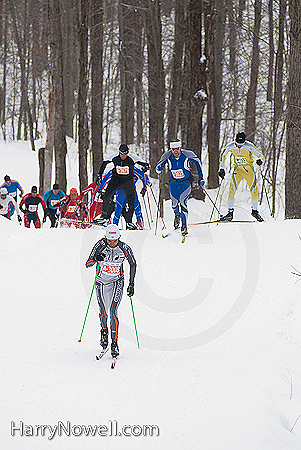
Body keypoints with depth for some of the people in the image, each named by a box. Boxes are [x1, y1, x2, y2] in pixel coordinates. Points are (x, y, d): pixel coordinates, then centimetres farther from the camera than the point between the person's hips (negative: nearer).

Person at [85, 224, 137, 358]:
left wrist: (131, 284, -1)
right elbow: (87, 264, -15)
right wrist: (95, 259, -38)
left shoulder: (124, 248, -15)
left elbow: (133, 264, 2)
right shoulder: (100, 245, -16)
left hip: (117, 283, -1)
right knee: (103, 312, 6)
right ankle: (104, 332, 37)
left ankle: (115, 343, -12)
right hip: (101, 282, 1)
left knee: (113, 312, -15)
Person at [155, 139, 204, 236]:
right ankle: (177, 215, 50)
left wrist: (200, 177, -2)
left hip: (186, 182, -3)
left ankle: (184, 226, -17)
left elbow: (197, 162, -2)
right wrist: (159, 169, -32)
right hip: (174, 183, 3)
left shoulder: (187, 154, -21)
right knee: (174, 203, 13)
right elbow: (158, 168, -6)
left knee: (182, 201, -21)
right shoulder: (167, 156, -16)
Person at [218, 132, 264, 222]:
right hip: (237, 169, 1)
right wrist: (221, 168, -5)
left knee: (254, 190, -9)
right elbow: (222, 156, 3)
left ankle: (255, 211, 11)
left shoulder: (249, 146, -19)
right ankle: (230, 213, -8)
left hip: (249, 169, -1)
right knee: (232, 190, -15)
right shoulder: (230, 147, -13)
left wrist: (260, 160, -38)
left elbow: (260, 155, -15)